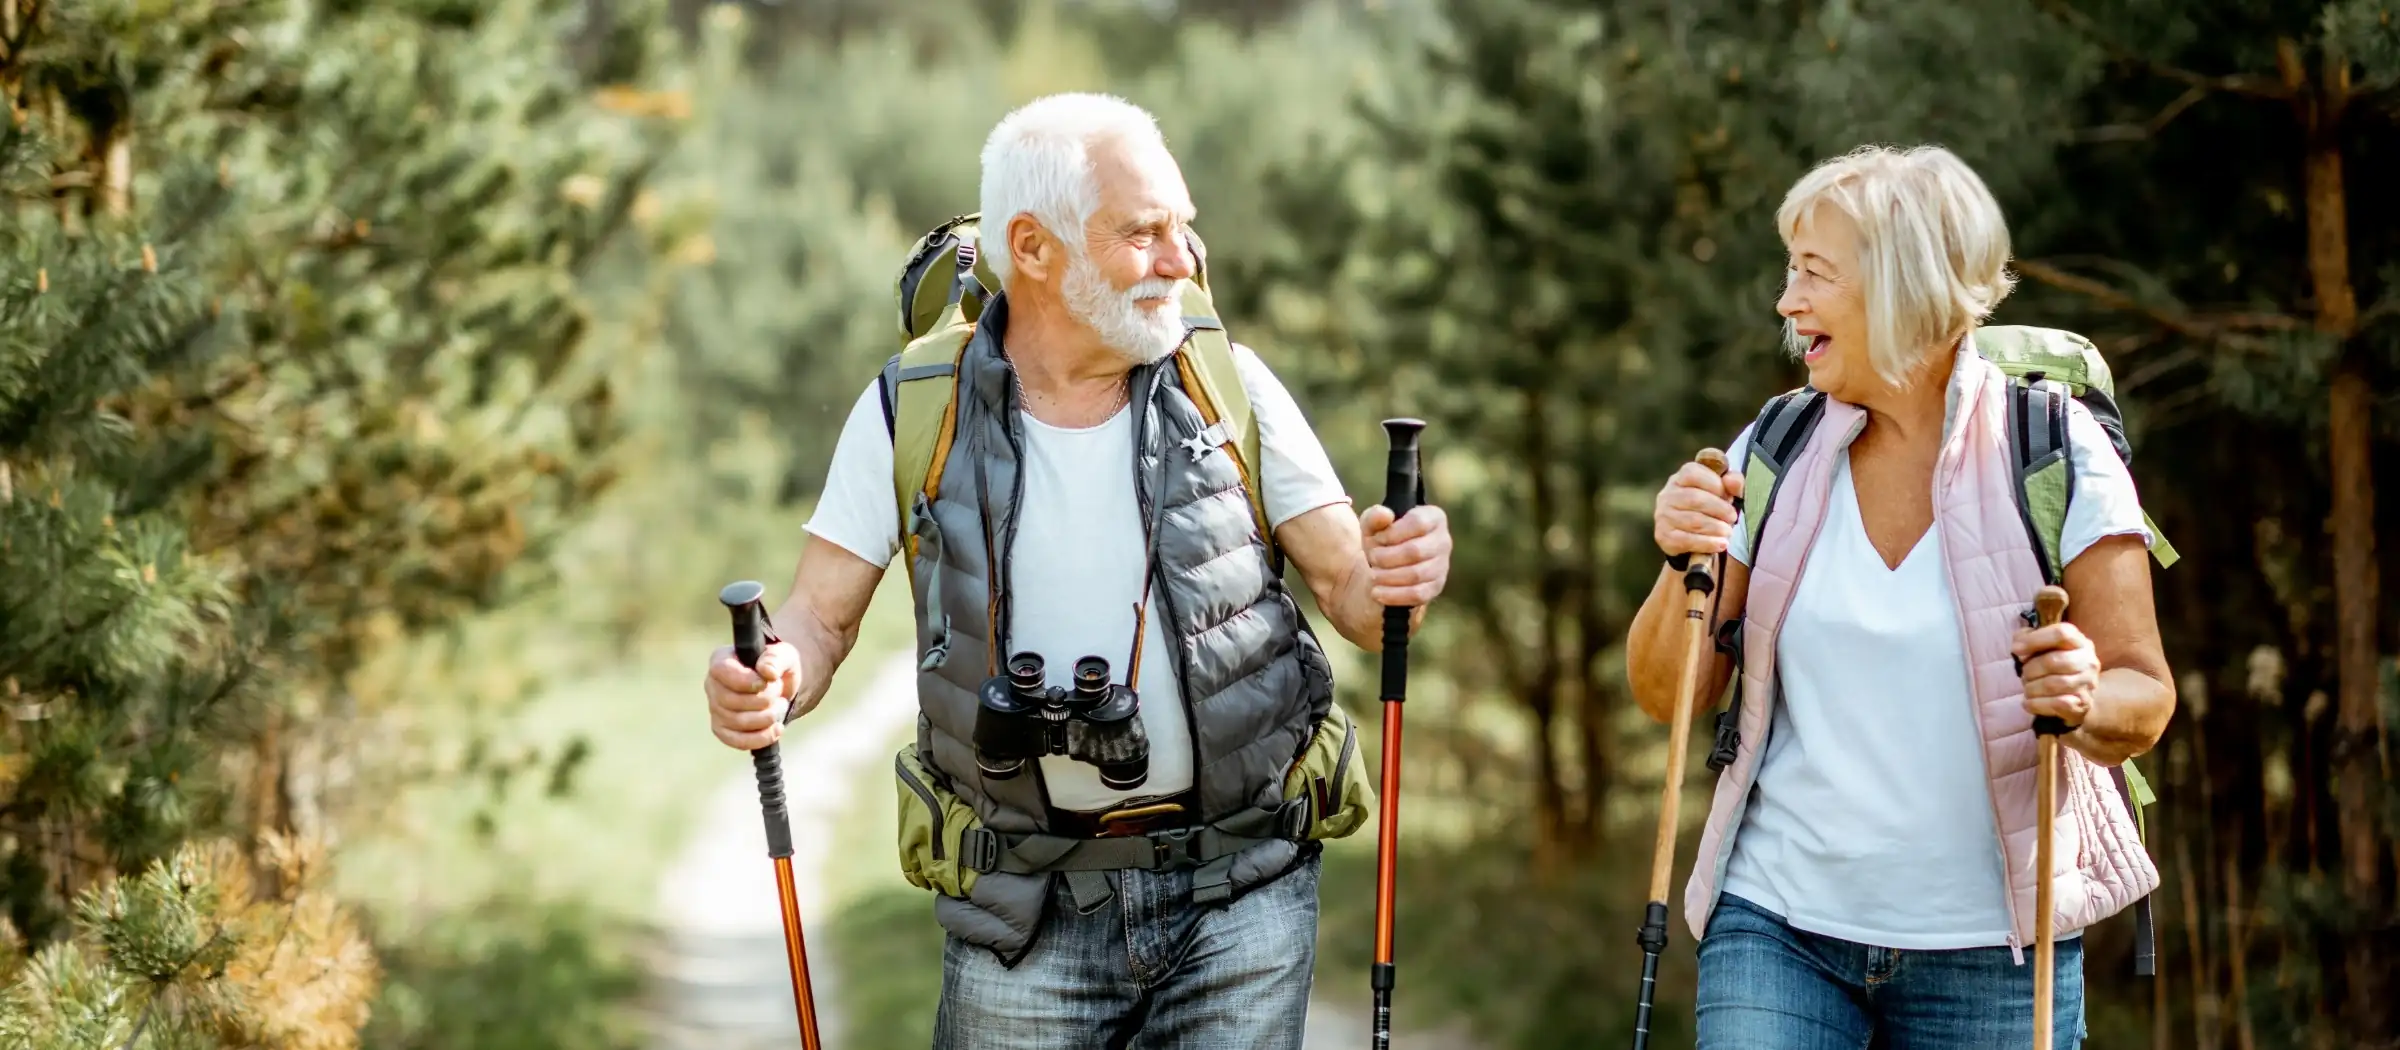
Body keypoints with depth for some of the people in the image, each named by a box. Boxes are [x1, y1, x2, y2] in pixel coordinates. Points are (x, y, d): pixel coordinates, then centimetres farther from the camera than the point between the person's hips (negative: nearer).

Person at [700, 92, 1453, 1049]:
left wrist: (1392, 583, -23)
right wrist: (768, 679, -24)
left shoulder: (1228, 386, -1)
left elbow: (1348, 591, 0)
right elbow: (820, 618, -1)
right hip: (1027, 916, 0)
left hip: (1239, 894, 1)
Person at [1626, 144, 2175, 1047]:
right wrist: (1684, 566, -14)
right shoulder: (1774, 454, 3)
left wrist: (2087, 702, -26)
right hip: (1778, 928, 2)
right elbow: (1668, 697, 4)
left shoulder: (2056, 455, -5)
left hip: (1990, 950, -2)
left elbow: (2144, 700, -4)